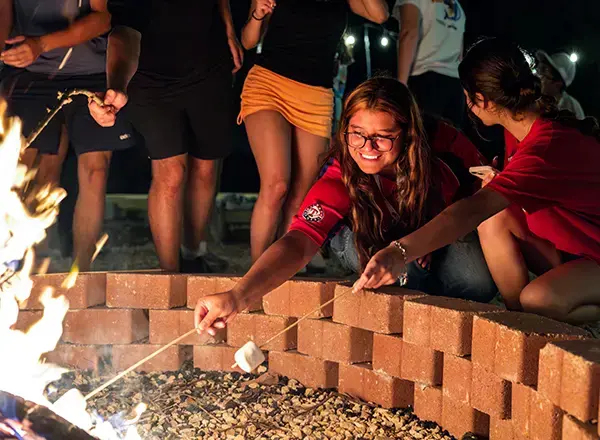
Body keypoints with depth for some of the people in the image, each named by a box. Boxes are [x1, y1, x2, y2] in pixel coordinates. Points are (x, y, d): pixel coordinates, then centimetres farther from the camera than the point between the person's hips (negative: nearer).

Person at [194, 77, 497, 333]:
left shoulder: (435, 138, -31)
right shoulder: (338, 182, -36)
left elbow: (478, 165, -9)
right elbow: (300, 243, -50)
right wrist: (238, 296, -65)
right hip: (380, 240, 0)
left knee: (478, 282, -29)